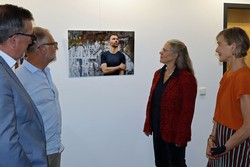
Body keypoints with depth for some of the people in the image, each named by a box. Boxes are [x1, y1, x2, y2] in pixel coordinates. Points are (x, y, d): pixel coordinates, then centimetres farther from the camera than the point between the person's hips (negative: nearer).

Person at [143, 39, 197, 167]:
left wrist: (181, 136, -16)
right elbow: (152, 101, 9)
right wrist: (148, 125, 8)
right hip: (158, 129, 6)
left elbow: (187, 110, -16)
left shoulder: (186, 78, -15)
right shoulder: (158, 74, 6)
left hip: (174, 132, -6)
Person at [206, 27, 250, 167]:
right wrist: (212, 138, -2)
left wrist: (224, 148, -15)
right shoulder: (228, 74, 7)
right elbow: (220, 111, 8)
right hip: (221, 140, 8)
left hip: (236, 144, -8)